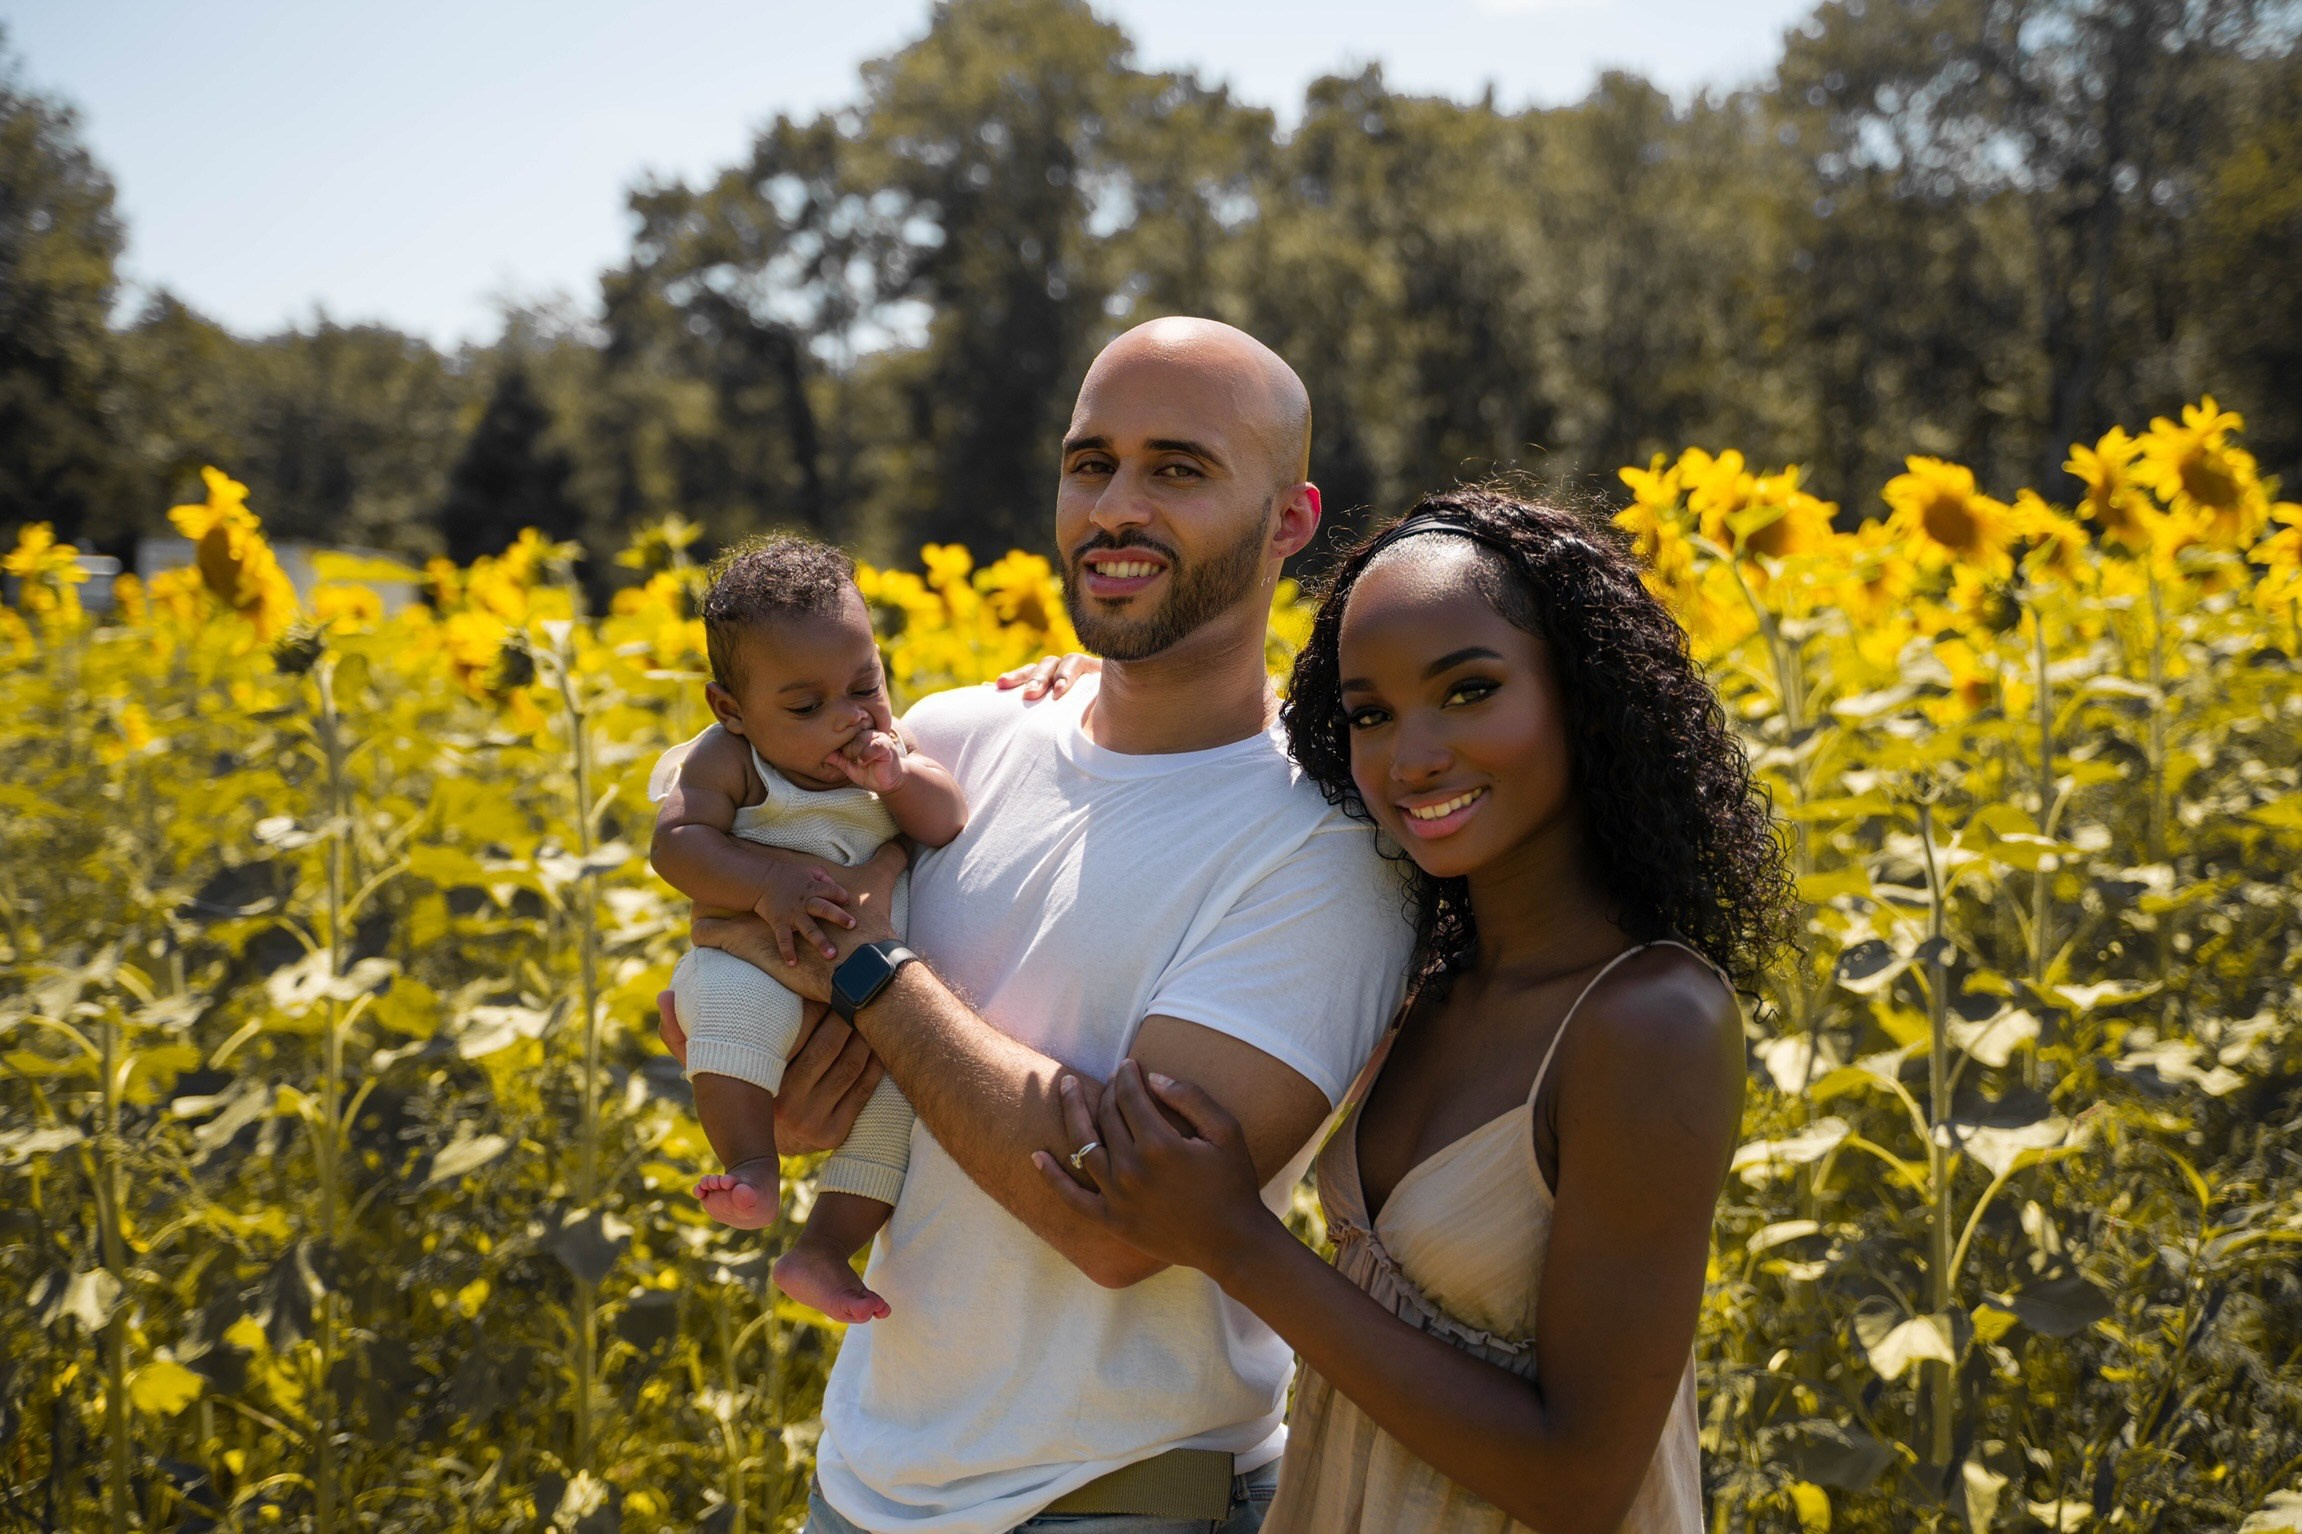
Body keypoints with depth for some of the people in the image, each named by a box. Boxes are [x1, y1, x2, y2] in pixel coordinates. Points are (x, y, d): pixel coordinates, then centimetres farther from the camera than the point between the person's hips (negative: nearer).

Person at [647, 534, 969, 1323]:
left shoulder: (888, 748, 5)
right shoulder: (728, 760, -8)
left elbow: (950, 826, -4)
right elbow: (676, 843, -18)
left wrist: (900, 778, -23)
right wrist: (765, 894, -30)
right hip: (758, 964, -4)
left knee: (904, 1082, -19)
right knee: (734, 997, -37)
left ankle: (820, 1250, -12)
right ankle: (752, 1166, -36)